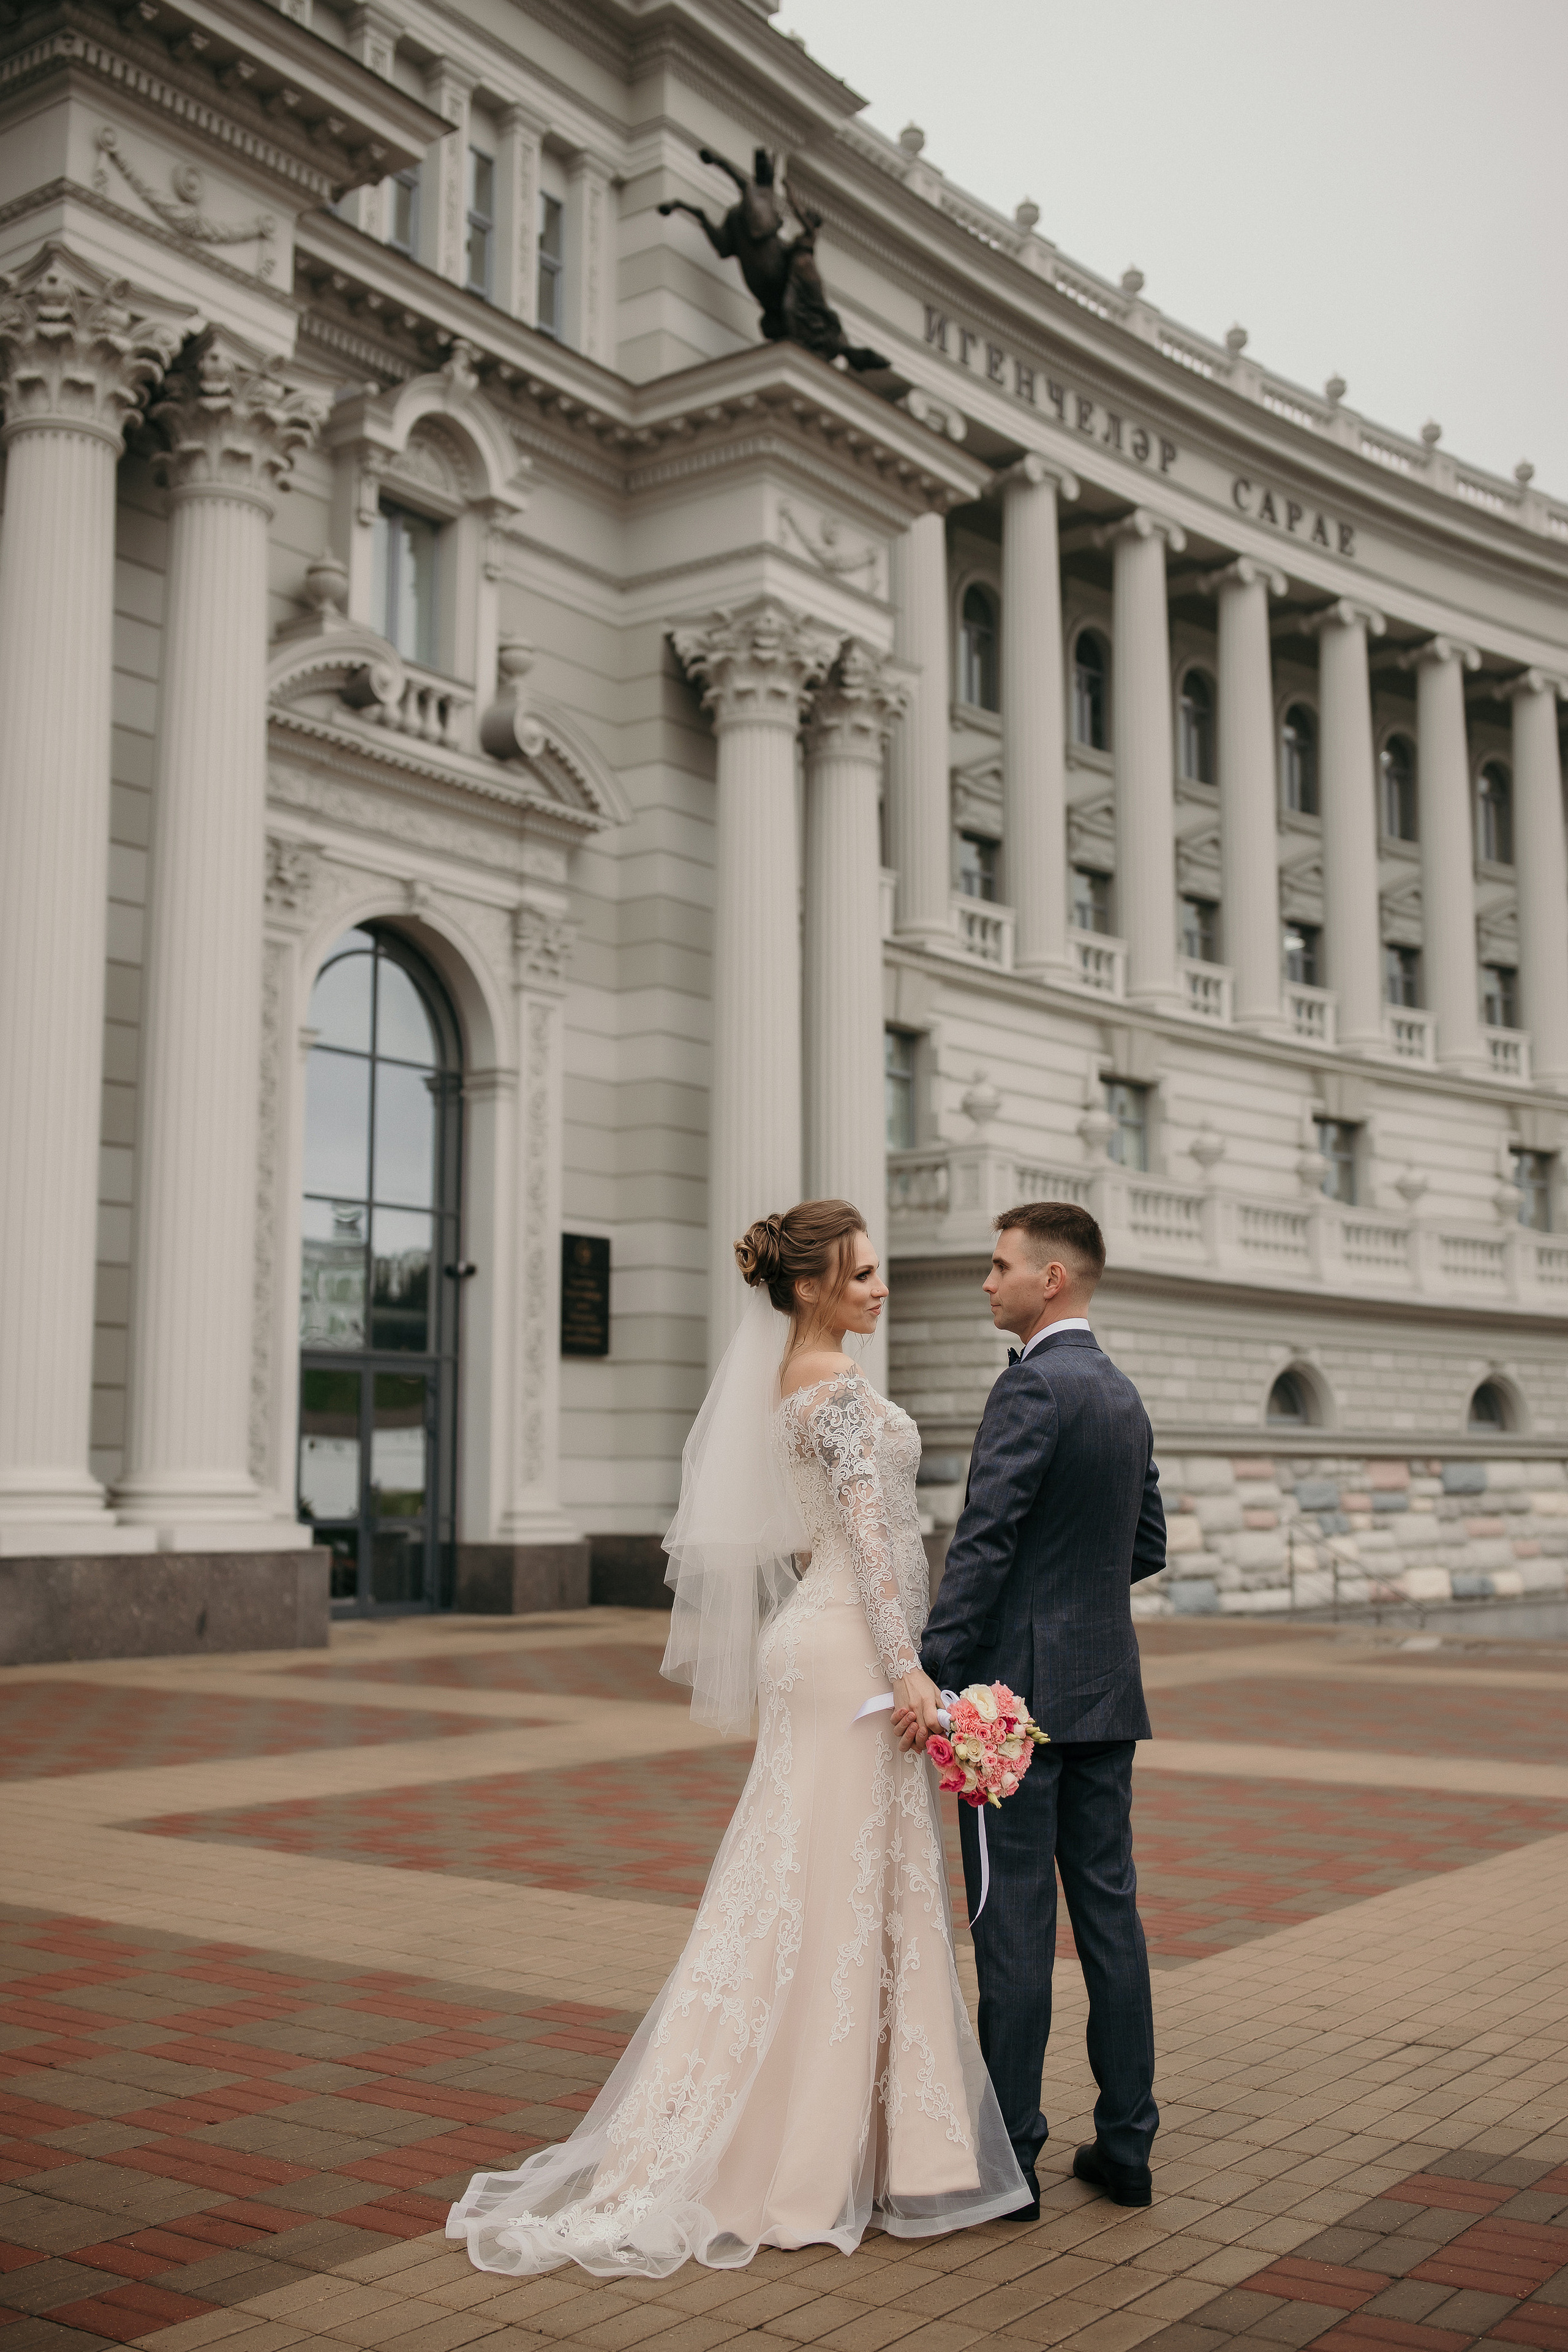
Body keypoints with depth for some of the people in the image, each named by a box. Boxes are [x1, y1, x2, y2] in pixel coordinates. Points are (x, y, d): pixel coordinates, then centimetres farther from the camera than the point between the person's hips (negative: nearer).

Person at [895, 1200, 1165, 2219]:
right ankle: (1127, 2143, 19)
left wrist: (933, 1673, -22)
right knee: (1110, 1911, 11)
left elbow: (986, 1539, -21)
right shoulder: (1125, 1395, 13)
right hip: (1107, 1689, 9)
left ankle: (1009, 2157, 6)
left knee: (1014, 1924, -1)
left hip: (1019, 1687, -8)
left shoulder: (1033, 1385, -14)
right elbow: (1148, 1546, 19)